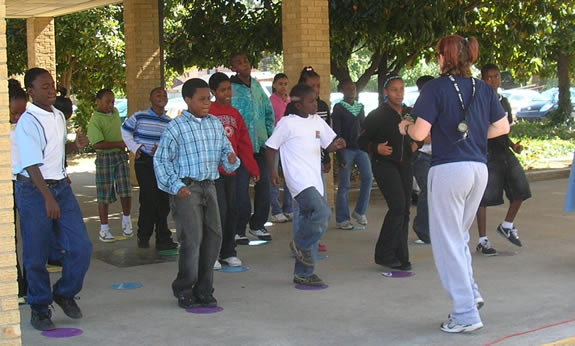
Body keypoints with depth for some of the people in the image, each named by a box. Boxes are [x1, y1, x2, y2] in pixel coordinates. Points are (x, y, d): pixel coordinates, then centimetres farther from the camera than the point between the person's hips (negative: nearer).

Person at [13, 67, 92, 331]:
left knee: (81, 247, 1)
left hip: (60, 185, 7)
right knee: (36, 255, 3)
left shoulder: (58, 116, 9)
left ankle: (65, 292, 25)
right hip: (34, 190, -7)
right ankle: (39, 308, 20)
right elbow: (32, 165, -20)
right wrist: (48, 198, -25)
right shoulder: (28, 122, -14)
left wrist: (75, 145, 3)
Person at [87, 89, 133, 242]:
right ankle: (104, 229, 10)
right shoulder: (95, 121, -15)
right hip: (104, 158, -5)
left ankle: (126, 220, 15)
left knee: (125, 191, -6)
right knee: (104, 196, 1)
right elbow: (97, 144, -25)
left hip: (120, 156, 5)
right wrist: (119, 143, -22)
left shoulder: (115, 112, 8)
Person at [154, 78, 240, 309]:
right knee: (192, 238, -9)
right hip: (186, 189, -6)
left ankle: (203, 291, 17)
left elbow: (225, 149, 18)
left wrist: (230, 160, -5)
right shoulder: (176, 127, -5)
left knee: (213, 236, 5)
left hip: (209, 186, 6)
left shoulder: (215, 124, 11)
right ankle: (184, 292, 6)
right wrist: (175, 186, -10)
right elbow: (161, 160, -3)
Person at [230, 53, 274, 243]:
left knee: (263, 184, 10)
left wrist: (270, 133, 13)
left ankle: (258, 224, 24)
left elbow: (268, 111, 19)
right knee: (241, 187, -6)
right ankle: (239, 229, 4)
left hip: (261, 144, 6)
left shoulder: (256, 85, 10)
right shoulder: (231, 88, -9)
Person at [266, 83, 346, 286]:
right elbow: (271, 147, -2)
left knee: (310, 222, 9)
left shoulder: (317, 121, 12)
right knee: (322, 213, -24)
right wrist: (273, 171, -6)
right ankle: (300, 244, 2)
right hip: (299, 180, -7)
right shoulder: (287, 123, -7)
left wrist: (337, 145, -4)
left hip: (314, 181, 7)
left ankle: (303, 273, 18)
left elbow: (328, 145, 17)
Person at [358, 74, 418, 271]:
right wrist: (377, 148, -22)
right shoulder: (377, 115, -6)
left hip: (405, 165, 6)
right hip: (384, 164, -6)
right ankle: (384, 253, -6)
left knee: (405, 210, 5)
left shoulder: (410, 114, 10)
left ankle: (400, 257, 13)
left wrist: (415, 144, 4)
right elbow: (362, 141, -5)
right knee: (398, 206, -17)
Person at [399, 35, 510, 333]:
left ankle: (466, 314, 3)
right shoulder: (483, 89, 9)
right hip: (479, 168, 6)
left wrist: (405, 127, 8)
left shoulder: (436, 88, -8)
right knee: (459, 236, 24)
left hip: (448, 169, -6)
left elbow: (419, 133, -12)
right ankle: (470, 293, 18)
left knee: (447, 241, 2)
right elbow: (503, 126, 12)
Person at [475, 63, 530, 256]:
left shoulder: (504, 102, 14)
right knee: (484, 196, -3)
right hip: (486, 153, -6)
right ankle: (482, 241, 7)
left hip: (504, 152, 6)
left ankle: (507, 225, 18)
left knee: (521, 188, -4)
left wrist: (513, 145, 9)